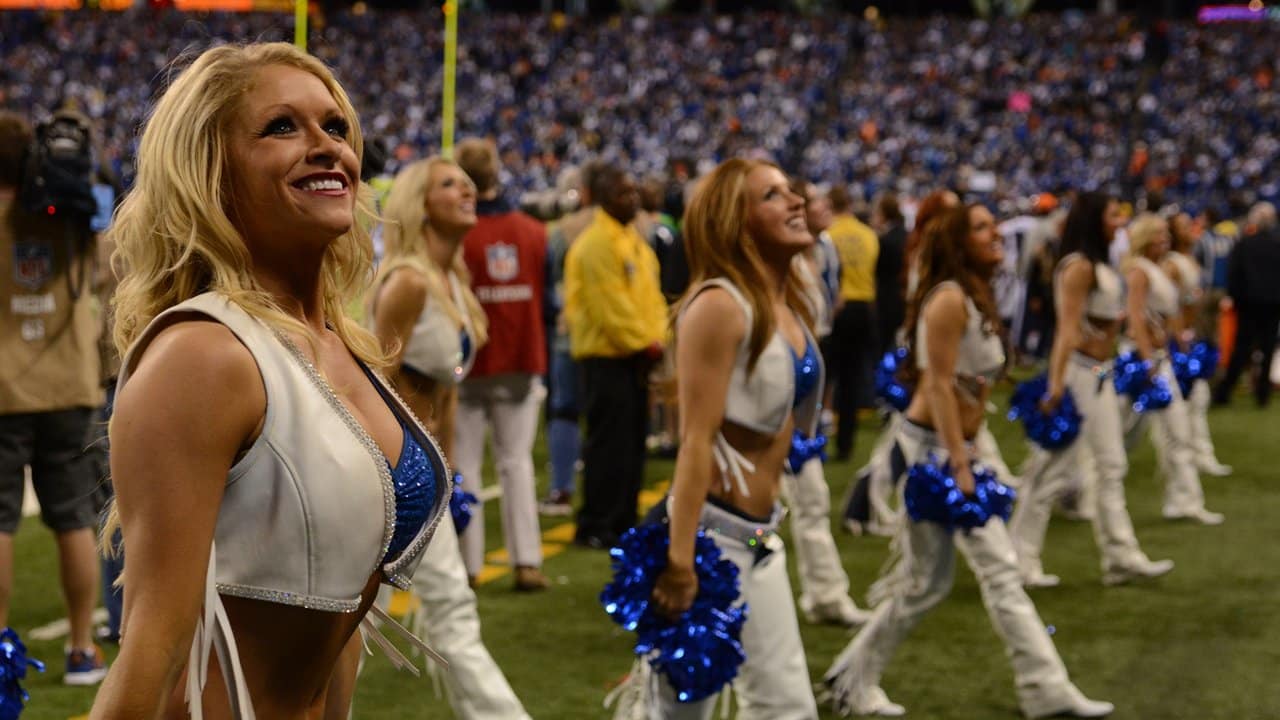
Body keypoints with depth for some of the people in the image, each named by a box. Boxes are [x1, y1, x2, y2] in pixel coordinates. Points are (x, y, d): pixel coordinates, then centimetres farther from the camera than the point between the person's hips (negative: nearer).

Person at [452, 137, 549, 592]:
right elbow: (549, 303, 8)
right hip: (522, 366, 4)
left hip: (466, 367, -3)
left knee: (464, 465, 5)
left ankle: (468, 563, 6)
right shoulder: (534, 233, 3)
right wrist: (544, 370, 17)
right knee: (516, 462, 9)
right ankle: (527, 561, 2)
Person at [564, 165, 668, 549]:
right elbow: (610, 302, -19)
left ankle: (623, 521, 21)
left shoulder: (633, 239, 17)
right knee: (608, 444, -7)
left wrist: (657, 339, 5)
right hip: (607, 356, -9)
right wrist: (643, 343, -15)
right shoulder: (596, 242, -14)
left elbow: (650, 296, 18)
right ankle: (595, 527, -1)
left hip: (635, 357, 9)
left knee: (631, 443, 13)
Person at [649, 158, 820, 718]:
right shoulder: (720, 305, -15)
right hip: (710, 533, -9)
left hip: (759, 538, 9)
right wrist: (681, 560, -25)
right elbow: (696, 440, -21)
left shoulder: (789, 307, 10)